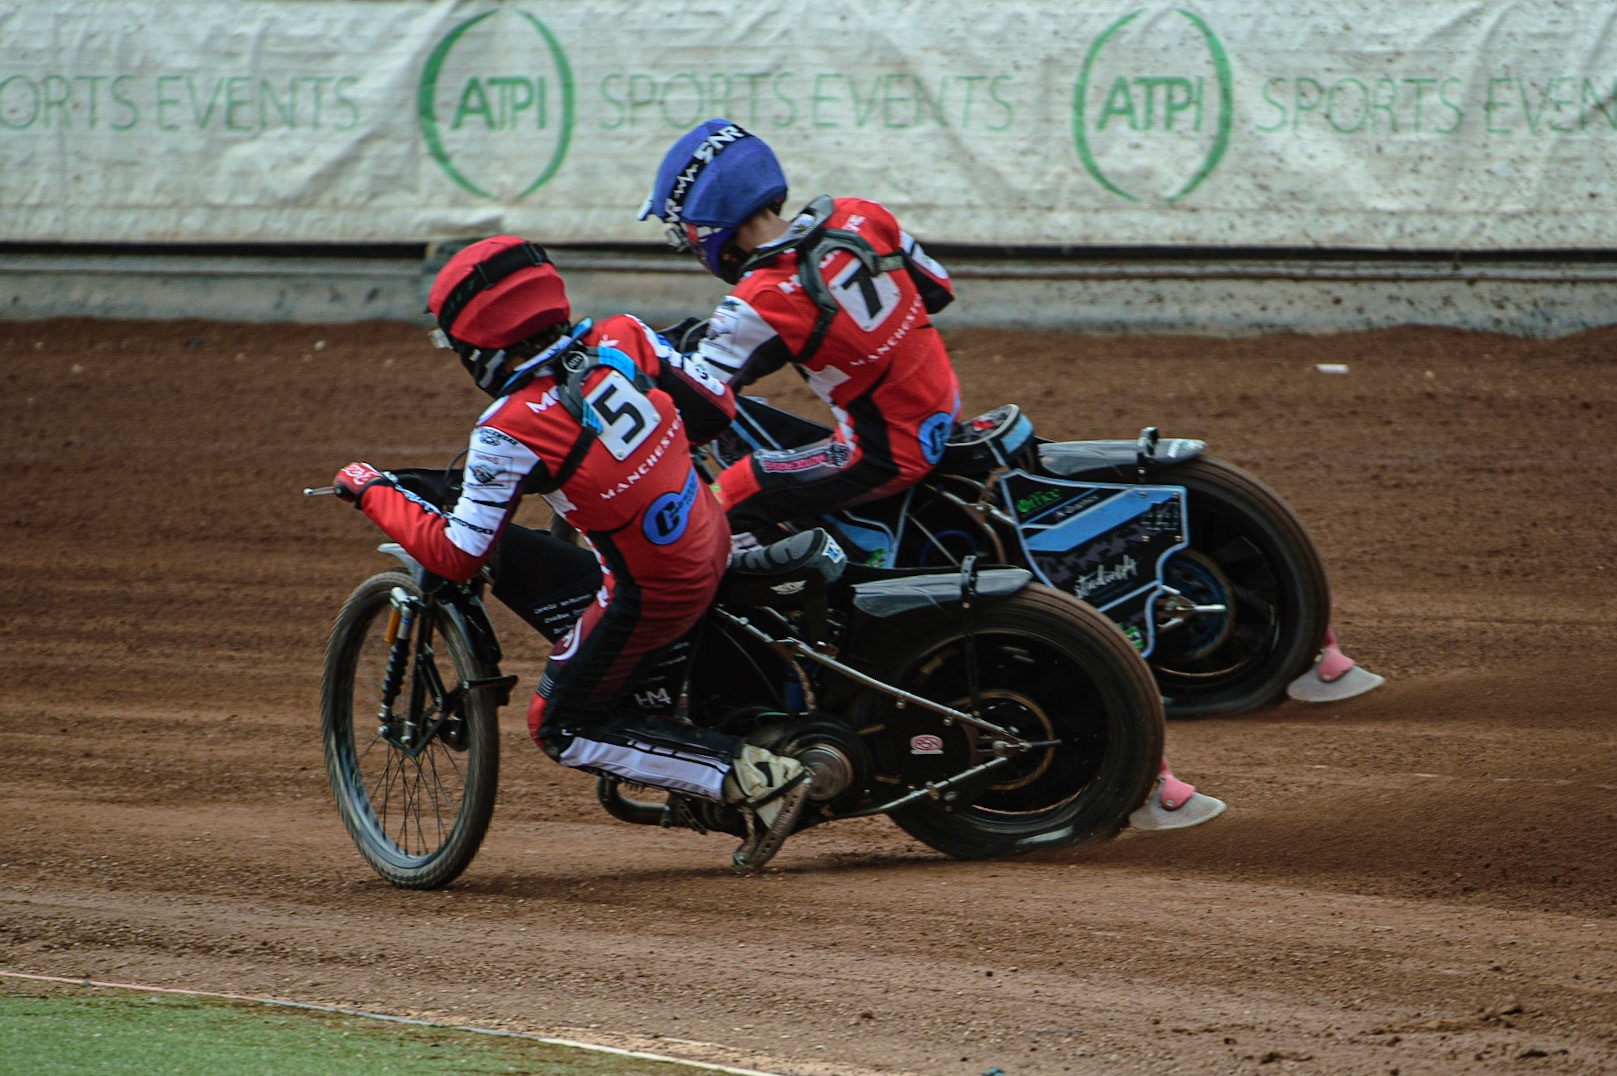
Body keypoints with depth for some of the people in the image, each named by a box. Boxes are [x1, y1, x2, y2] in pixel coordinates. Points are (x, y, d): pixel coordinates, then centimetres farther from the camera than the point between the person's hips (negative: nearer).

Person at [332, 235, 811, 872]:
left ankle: (754, 778, -3)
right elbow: (716, 406, 6)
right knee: (511, 559, 21)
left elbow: (455, 557, -15)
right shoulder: (623, 338, -6)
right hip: (713, 548, 8)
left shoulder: (509, 432, -21)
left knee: (560, 728, 12)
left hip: (651, 595, -8)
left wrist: (371, 493, -1)